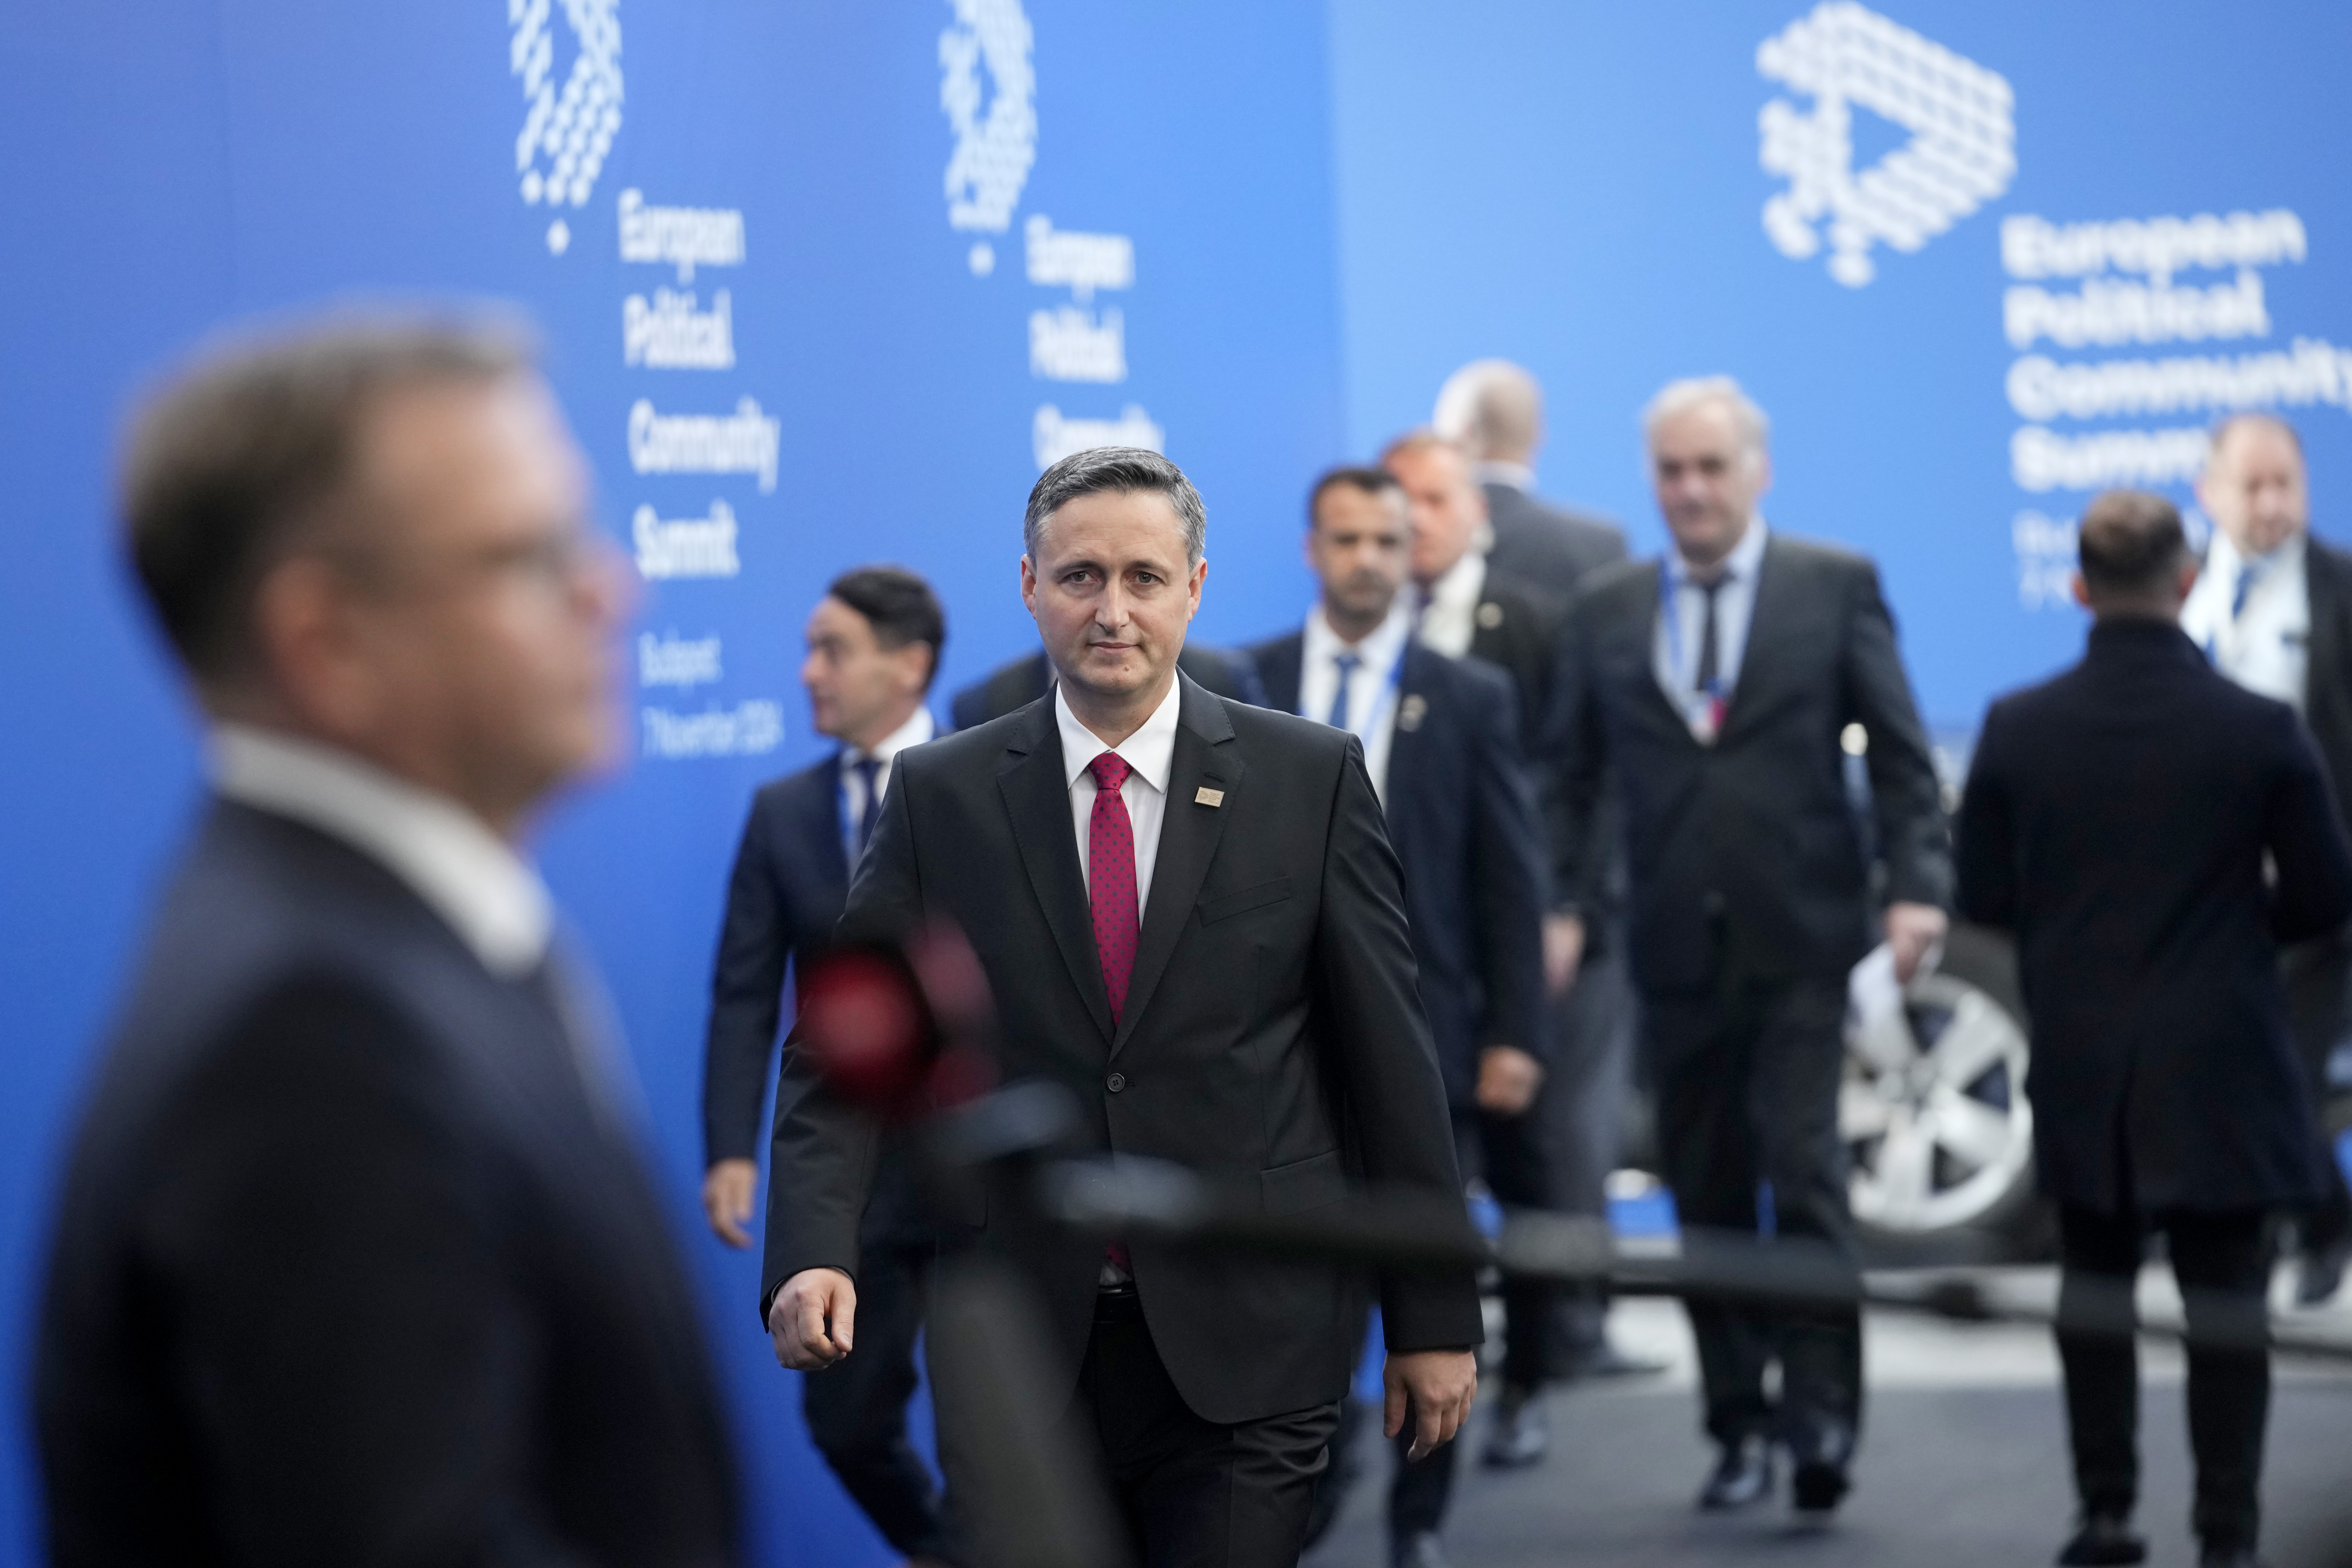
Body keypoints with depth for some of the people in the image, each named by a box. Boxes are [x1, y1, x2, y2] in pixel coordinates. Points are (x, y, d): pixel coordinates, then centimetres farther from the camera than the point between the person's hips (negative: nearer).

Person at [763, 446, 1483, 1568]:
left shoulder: (1311, 778, 1)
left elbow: (1390, 1054, 3)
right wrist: (814, 1254, -15)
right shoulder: (940, 795, 4)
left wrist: (1435, 1317, 2)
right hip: (1019, 1350, 1)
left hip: (1246, 1349, -1)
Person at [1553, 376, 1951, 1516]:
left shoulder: (1836, 587, 3)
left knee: (1804, 1173, -13)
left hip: (1801, 941, -3)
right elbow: (1577, 775, 11)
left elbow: (1899, 753, 1)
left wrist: (1917, 885, -11)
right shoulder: (1607, 611, 10)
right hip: (1676, 949, 3)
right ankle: (1740, 1430, 14)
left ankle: (1822, 1411, -5)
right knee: (1706, 1198, 6)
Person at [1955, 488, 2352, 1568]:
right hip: (2220, 1073, -2)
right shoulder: (2260, 730, -12)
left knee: (2094, 1290, 16)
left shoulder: (2017, 729, -7)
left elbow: (1984, 897, 1)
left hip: (2080, 1070, 2)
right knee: (2224, 1304, 4)